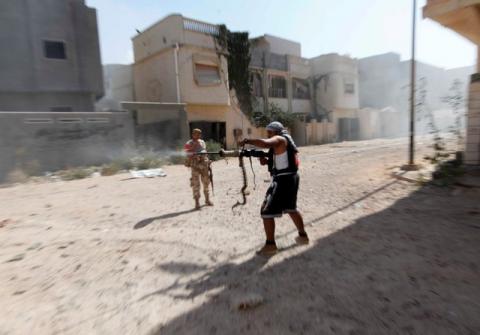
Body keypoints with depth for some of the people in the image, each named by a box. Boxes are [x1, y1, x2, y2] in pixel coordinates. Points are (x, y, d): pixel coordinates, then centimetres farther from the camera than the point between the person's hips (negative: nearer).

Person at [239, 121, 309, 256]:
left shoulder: (279, 139, -10)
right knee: (291, 208, 26)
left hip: (282, 180, -10)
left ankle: (270, 244, 2)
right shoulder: (287, 140, 19)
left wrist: (247, 140, -22)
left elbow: (265, 143, -33)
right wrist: (267, 161, 3)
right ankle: (303, 236, 37)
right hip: (291, 178, 10)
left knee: (266, 211, -3)